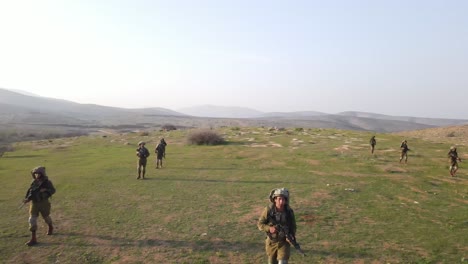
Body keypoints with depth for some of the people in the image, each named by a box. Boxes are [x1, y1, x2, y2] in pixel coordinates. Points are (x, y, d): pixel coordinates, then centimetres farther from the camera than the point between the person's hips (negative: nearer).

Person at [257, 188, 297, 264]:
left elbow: (293, 226, 3)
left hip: (284, 242, 0)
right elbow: (260, 224, -10)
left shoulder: (289, 211, -12)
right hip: (271, 242, 1)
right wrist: (269, 228, -28)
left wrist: (292, 236, -16)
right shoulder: (268, 210, -17)